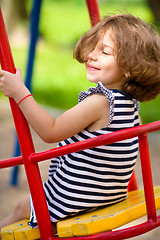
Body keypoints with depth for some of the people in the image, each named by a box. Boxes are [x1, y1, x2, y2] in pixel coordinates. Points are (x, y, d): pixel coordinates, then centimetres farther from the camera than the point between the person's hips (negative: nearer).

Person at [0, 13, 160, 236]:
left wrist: (20, 92, -25)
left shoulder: (98, 102, -29)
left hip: (73, 200, -9)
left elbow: (51, 132, -26)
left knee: (22, 208, 17)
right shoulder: (130, 102, -1)